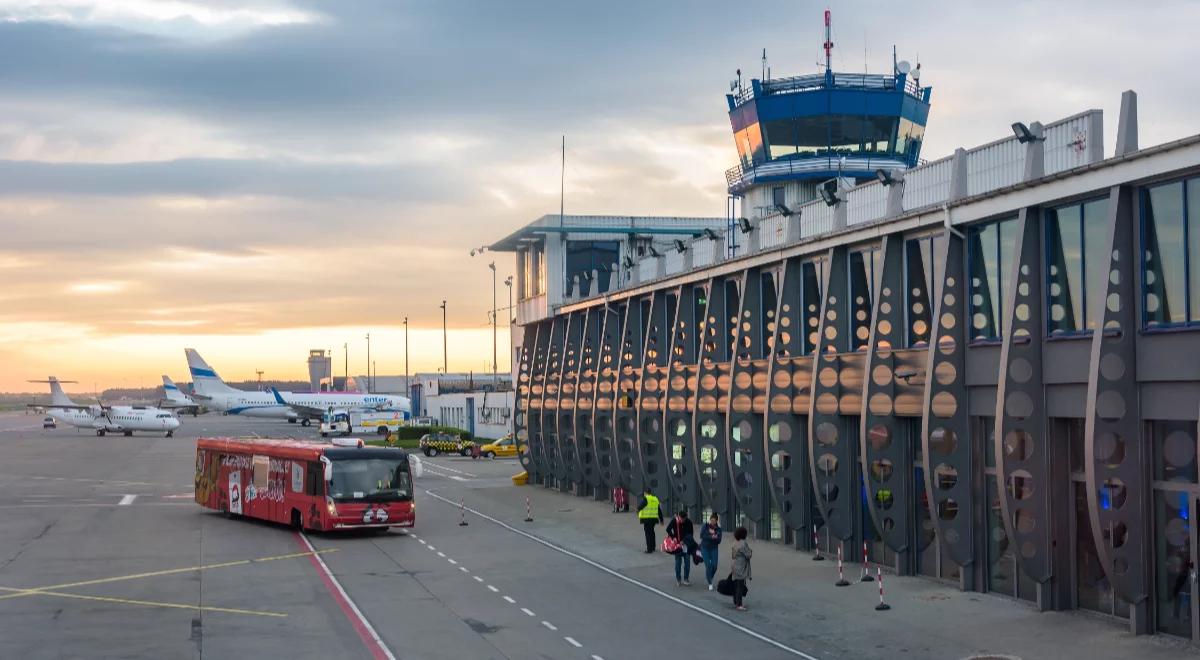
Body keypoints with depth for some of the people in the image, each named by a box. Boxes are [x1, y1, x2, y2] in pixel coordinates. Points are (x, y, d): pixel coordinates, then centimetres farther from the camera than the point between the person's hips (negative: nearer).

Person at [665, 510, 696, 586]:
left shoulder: (688, 522, -12)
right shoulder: (674, 521, -13)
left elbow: (690, 533, -6)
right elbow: (668, 529, -3)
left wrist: (684, 541, -16)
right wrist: (673, 537, -15)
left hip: (686, 544, 1)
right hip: (677, 544, -1)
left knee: (687, 562, -1)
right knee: (678, 562, 2)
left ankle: (685, 579, 7)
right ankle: (678, 579, 12)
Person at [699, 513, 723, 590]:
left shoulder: (718, 529, -1)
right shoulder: (705, 526, -4)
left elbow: (719, 541, -7)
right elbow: (702, 536, -14)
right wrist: (711, 537, -22)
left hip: (714, 549, 2)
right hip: (705, 548, -2)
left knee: (714, 566, -5)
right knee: (708, 565, -10)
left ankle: (709, 578, 25)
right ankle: (710, 583, 0)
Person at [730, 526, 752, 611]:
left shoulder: (735, 543, 8)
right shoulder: (743, 544, -19)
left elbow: (733, 555, 14)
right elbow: (748, 555, -15)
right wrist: (751, 551, 2)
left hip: (736, 567, 9)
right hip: (741, 568, -9)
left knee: (736, 586, 17)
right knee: (740, 586, -6)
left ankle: (736, 602, 27)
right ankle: (739, 605, -6)